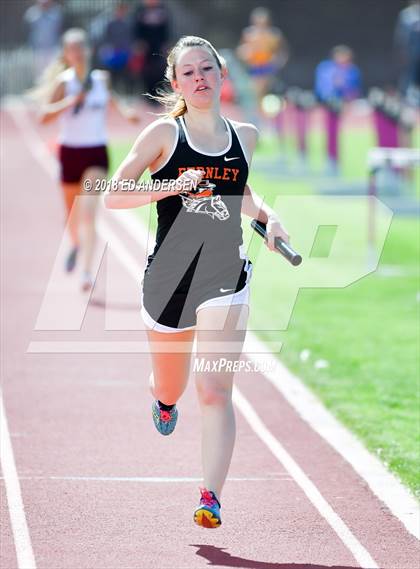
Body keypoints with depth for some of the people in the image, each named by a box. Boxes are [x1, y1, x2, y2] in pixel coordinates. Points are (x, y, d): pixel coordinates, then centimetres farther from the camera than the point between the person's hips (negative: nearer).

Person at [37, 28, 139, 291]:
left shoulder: (102, 79, 2)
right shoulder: (63, 83, -8)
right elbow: (44, 116, -19)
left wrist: (124, 110, 9)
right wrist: (72, 101, -29)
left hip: (97, 153, 0)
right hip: (70, 152, 0)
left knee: (89, 212, -17)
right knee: (73, 210, 18)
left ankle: (87, 272, -24)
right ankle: (76, 244, 53)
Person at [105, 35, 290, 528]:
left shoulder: (245, 136, 8)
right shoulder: (164, 133, -2)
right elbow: (113, 195, -7)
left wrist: (267, 215, 10)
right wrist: (171, 187, -20)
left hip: (225, 277, 0)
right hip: (167, 277, 0)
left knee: (215, 391, -14)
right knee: (171, 389, 17)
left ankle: (211, 498, -14)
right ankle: (163, 398, 55)